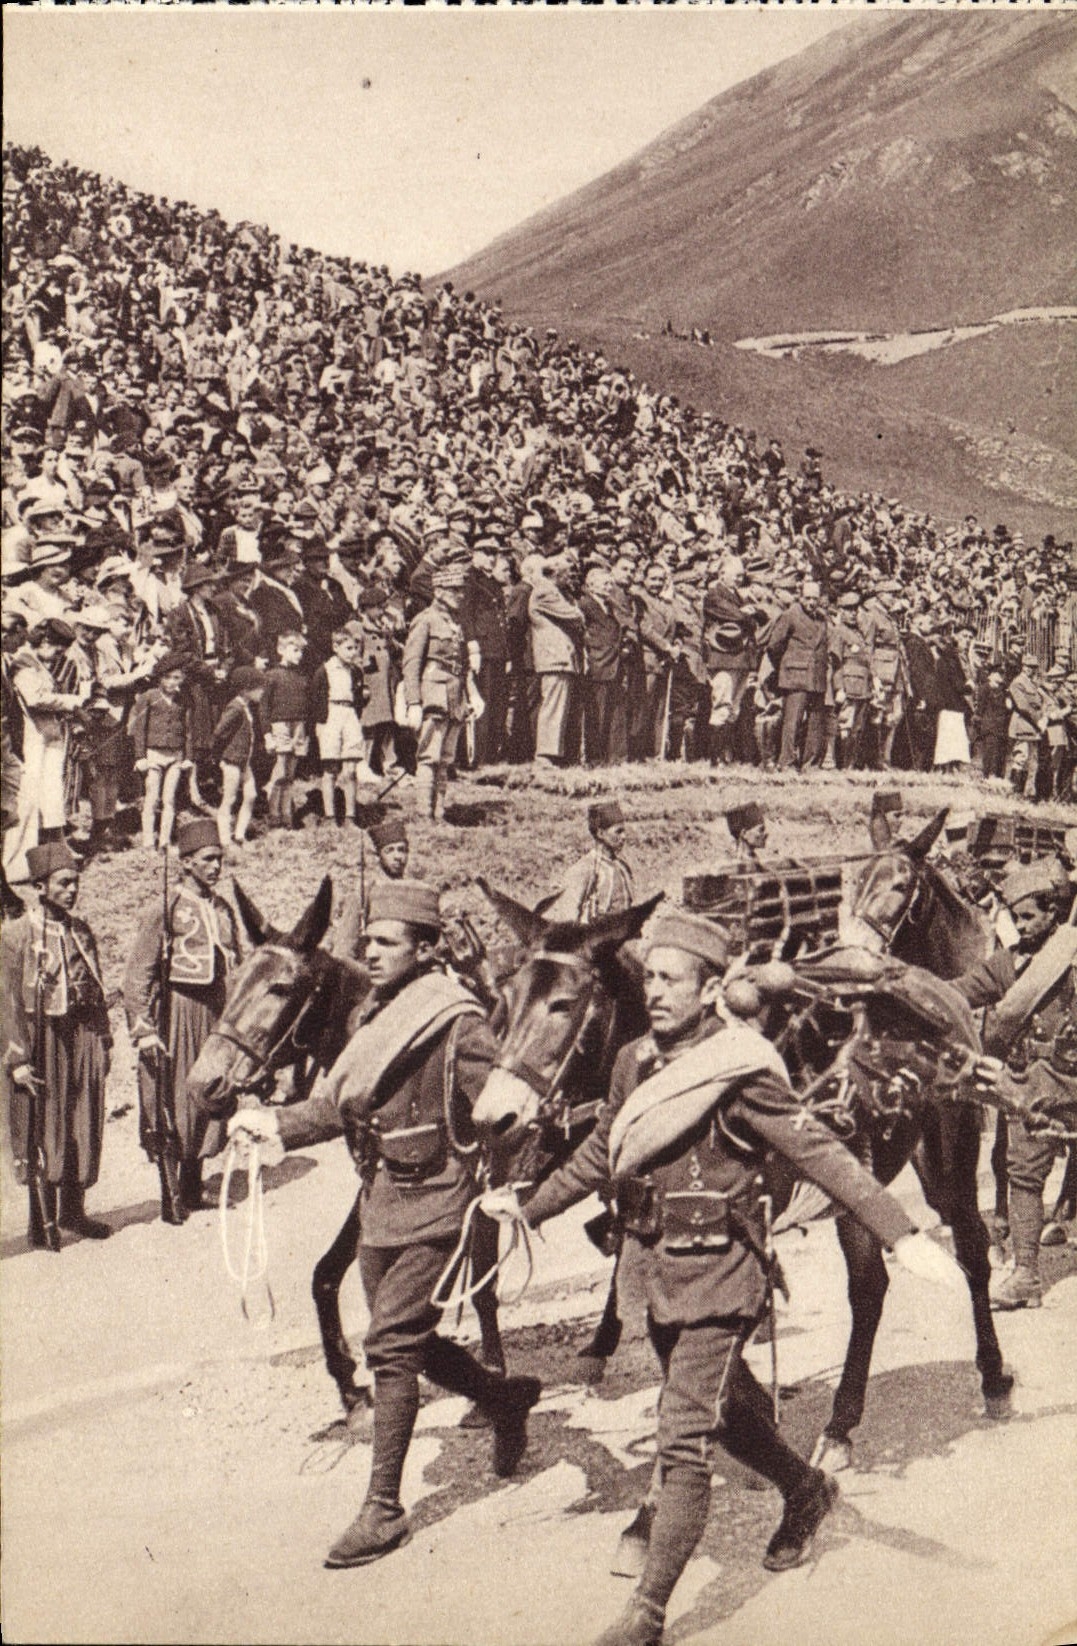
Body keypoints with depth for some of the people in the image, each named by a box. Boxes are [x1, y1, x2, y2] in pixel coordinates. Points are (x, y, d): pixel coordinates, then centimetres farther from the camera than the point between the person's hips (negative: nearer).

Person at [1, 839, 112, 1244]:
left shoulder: (81, 931, 9)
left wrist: (103, 1041, 11)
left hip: (82, 1035, 5)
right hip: (42, 1039, -5)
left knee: (84, 1128, 8)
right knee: (41, 1131, 1)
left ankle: (73, 1210, 21)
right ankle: (42, 1218, 10)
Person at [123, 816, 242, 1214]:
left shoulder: (223, 910, 11)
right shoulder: (163, 908, -8)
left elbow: (237, 969, 18)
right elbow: (138, 974, -9)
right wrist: (142, 1029, -14)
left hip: (215, 1014, 6)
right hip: (175, 1012, -6)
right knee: (172, 1104, 0)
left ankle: (193, 1189, 22)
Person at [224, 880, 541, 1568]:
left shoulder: (458, 1023, -16)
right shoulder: (375, 1014, 8)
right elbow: (339, 1104, 13)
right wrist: (273, 1123, 2)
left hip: (435, 1208, -8)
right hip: (380, 1204, 8)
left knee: (392, 1346, -8)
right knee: (408, 1341, 17)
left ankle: (385, 1508, 2)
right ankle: (507, 1397, 41)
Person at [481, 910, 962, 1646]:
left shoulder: (741, 1075, -18)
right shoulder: (635, 1064, 3)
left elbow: (823, 1155, -23)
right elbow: (599, 1154, 18)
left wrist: (903, 1236, -32)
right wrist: (530, 1207, 27)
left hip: (718, 1278, -7)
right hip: (655, 1273, 7)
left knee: (685, 1442, -6)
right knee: (727, 1407, 24)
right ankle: (807, 1490, 50)